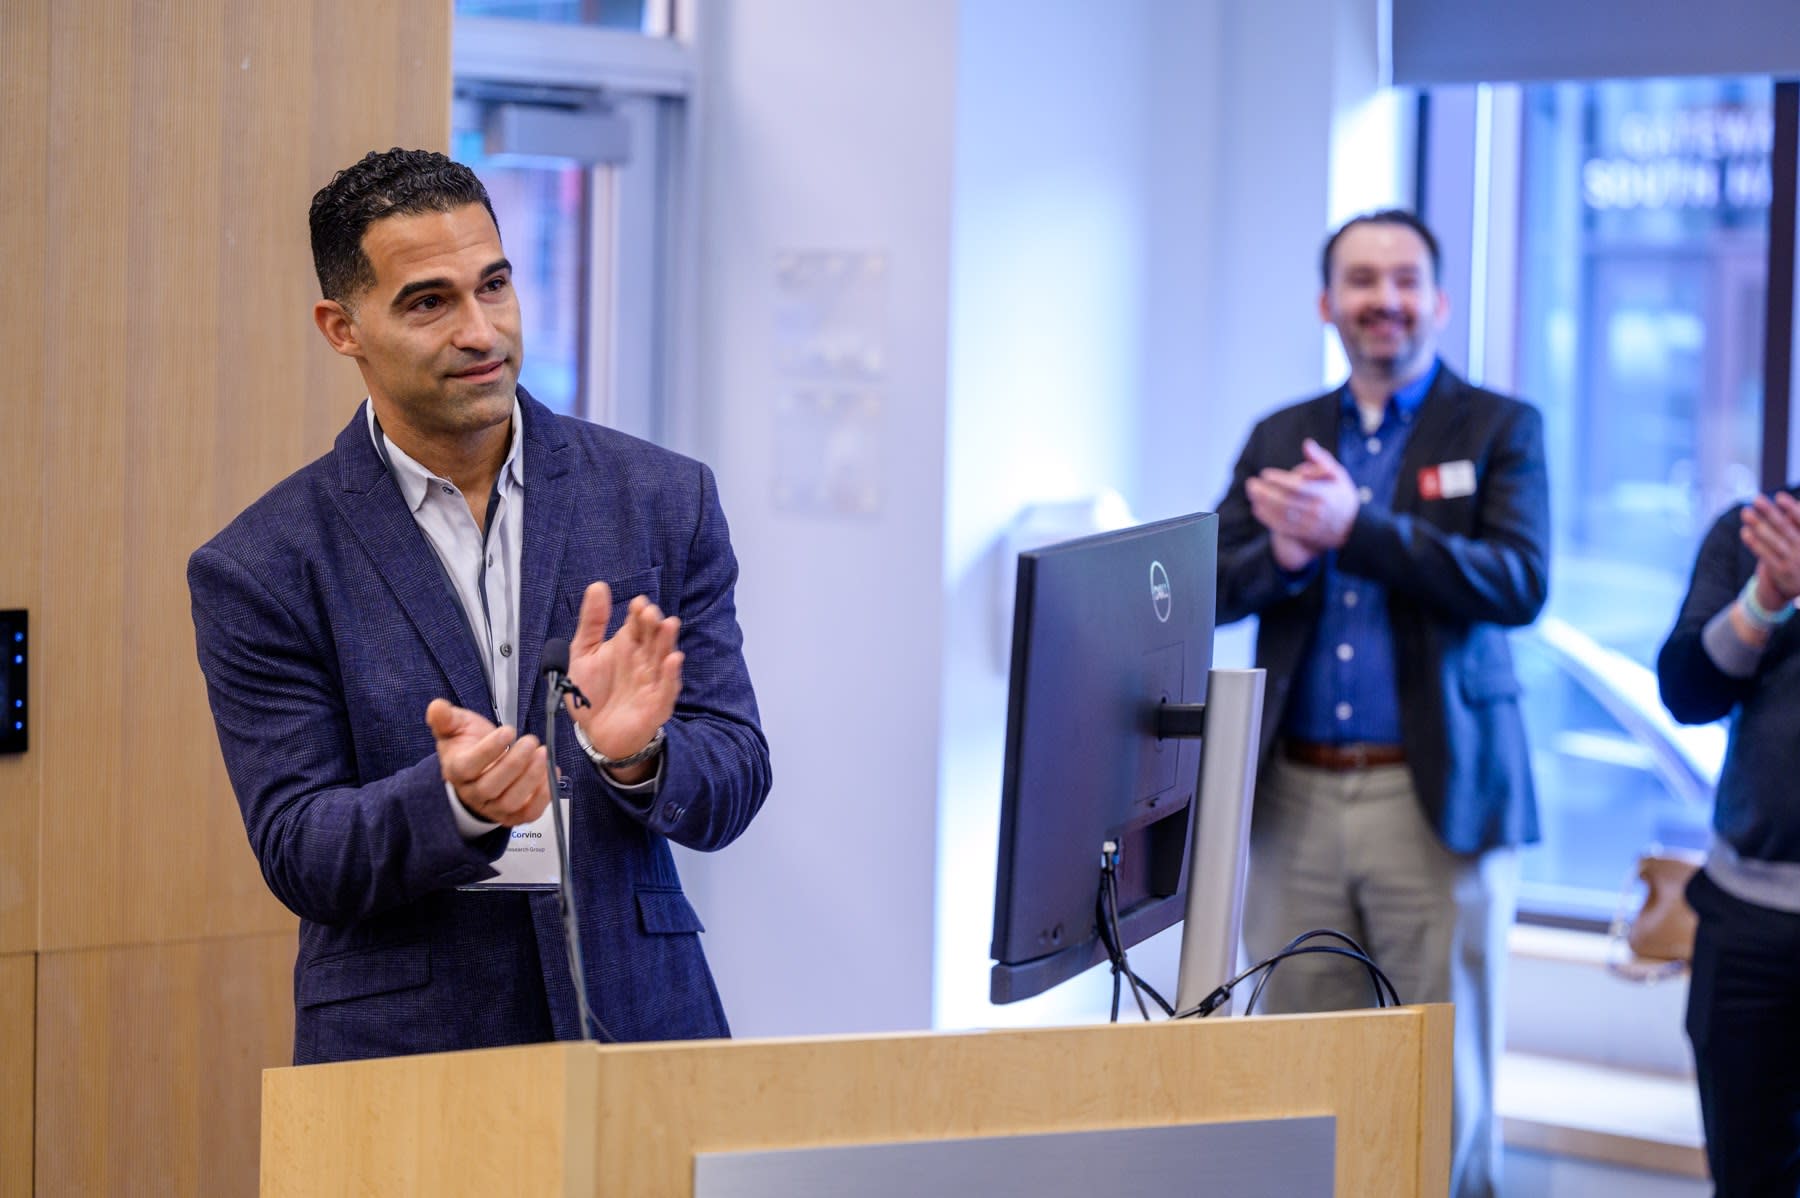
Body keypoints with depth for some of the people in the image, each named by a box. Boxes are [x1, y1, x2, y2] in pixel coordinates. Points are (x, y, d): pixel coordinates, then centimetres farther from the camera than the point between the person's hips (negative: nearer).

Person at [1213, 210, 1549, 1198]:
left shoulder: (1499, 430, 4)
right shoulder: (1278, 438, 15)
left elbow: (1518, 584, -12)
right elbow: (1212, 589, 7)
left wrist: (1354, 527, -19)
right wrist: (1283, 552, -14)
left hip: (1435, 797, -3)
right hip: (1296, 797, 3)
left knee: (1445, 1078, -1)